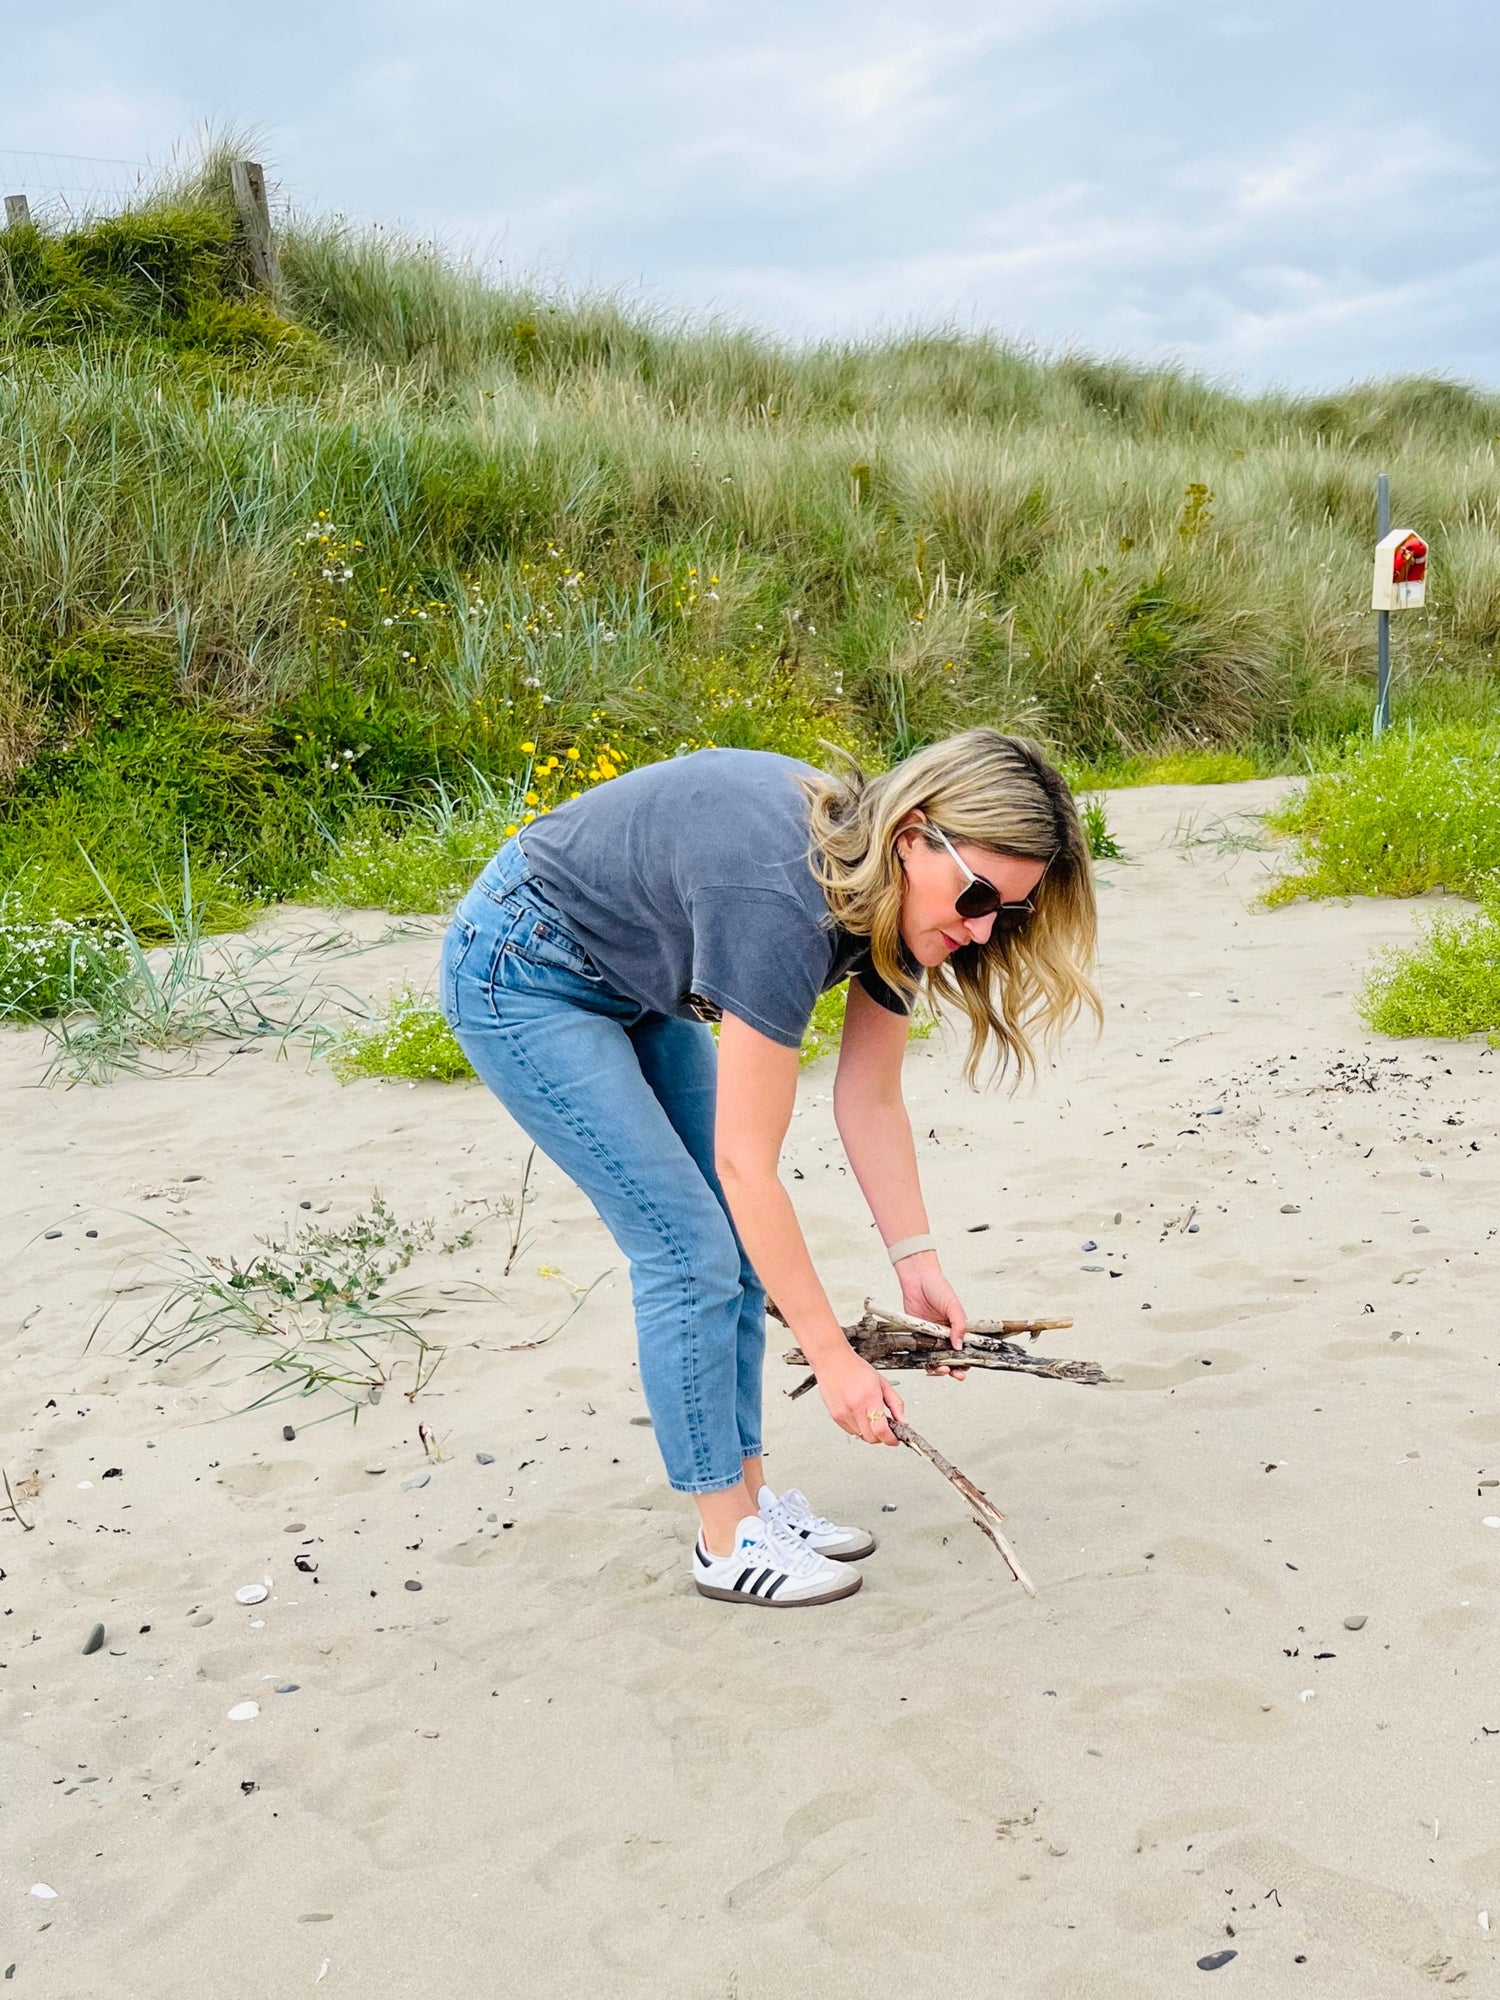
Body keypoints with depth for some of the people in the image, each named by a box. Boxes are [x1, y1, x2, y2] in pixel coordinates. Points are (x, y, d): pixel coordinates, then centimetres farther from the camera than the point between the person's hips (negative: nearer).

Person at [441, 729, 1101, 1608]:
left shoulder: (898, 894, -12)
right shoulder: (784, 903, -37)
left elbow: (871, 1101, -2)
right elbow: (746, 1165, -32)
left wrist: (917, 1260, -10)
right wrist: (833, 1357, -27)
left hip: (634, 980, 9)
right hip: (523, 977, -8)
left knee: (735, 1240, 5)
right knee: (689, 1246, -9)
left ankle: (749, 1493, 17)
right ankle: (730, 1542, 4)